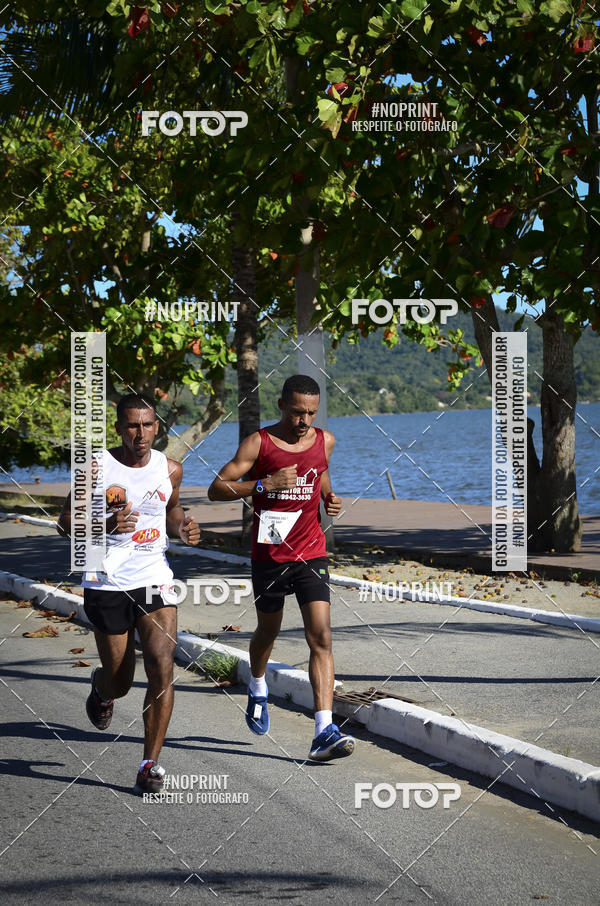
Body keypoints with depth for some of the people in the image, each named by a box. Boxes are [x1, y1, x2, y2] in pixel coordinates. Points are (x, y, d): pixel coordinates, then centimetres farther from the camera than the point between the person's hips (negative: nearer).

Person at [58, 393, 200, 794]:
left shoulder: (170, 469, 4)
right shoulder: (96, 468, -8)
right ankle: (101, 688, 48)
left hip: (154, 581, 2)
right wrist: (105, 525, -23)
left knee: (163, 668, -15)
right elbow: (66, 521, -5)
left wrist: (184, 528, 0)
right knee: (119, 681, 8)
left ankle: (150, 764, -6)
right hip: (107, 584, -2)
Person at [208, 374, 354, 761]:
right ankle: (258, 689, 51)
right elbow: (217, 489, -11)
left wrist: (329, 497, 6)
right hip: (269, 555, -1)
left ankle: (324, 732, -19)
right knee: (268, 630, 17)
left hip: (311, 554, 1)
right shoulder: (258, 443, -8)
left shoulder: (325, 440, 3)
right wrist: (266, 484, -23)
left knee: (321, 637, -13)